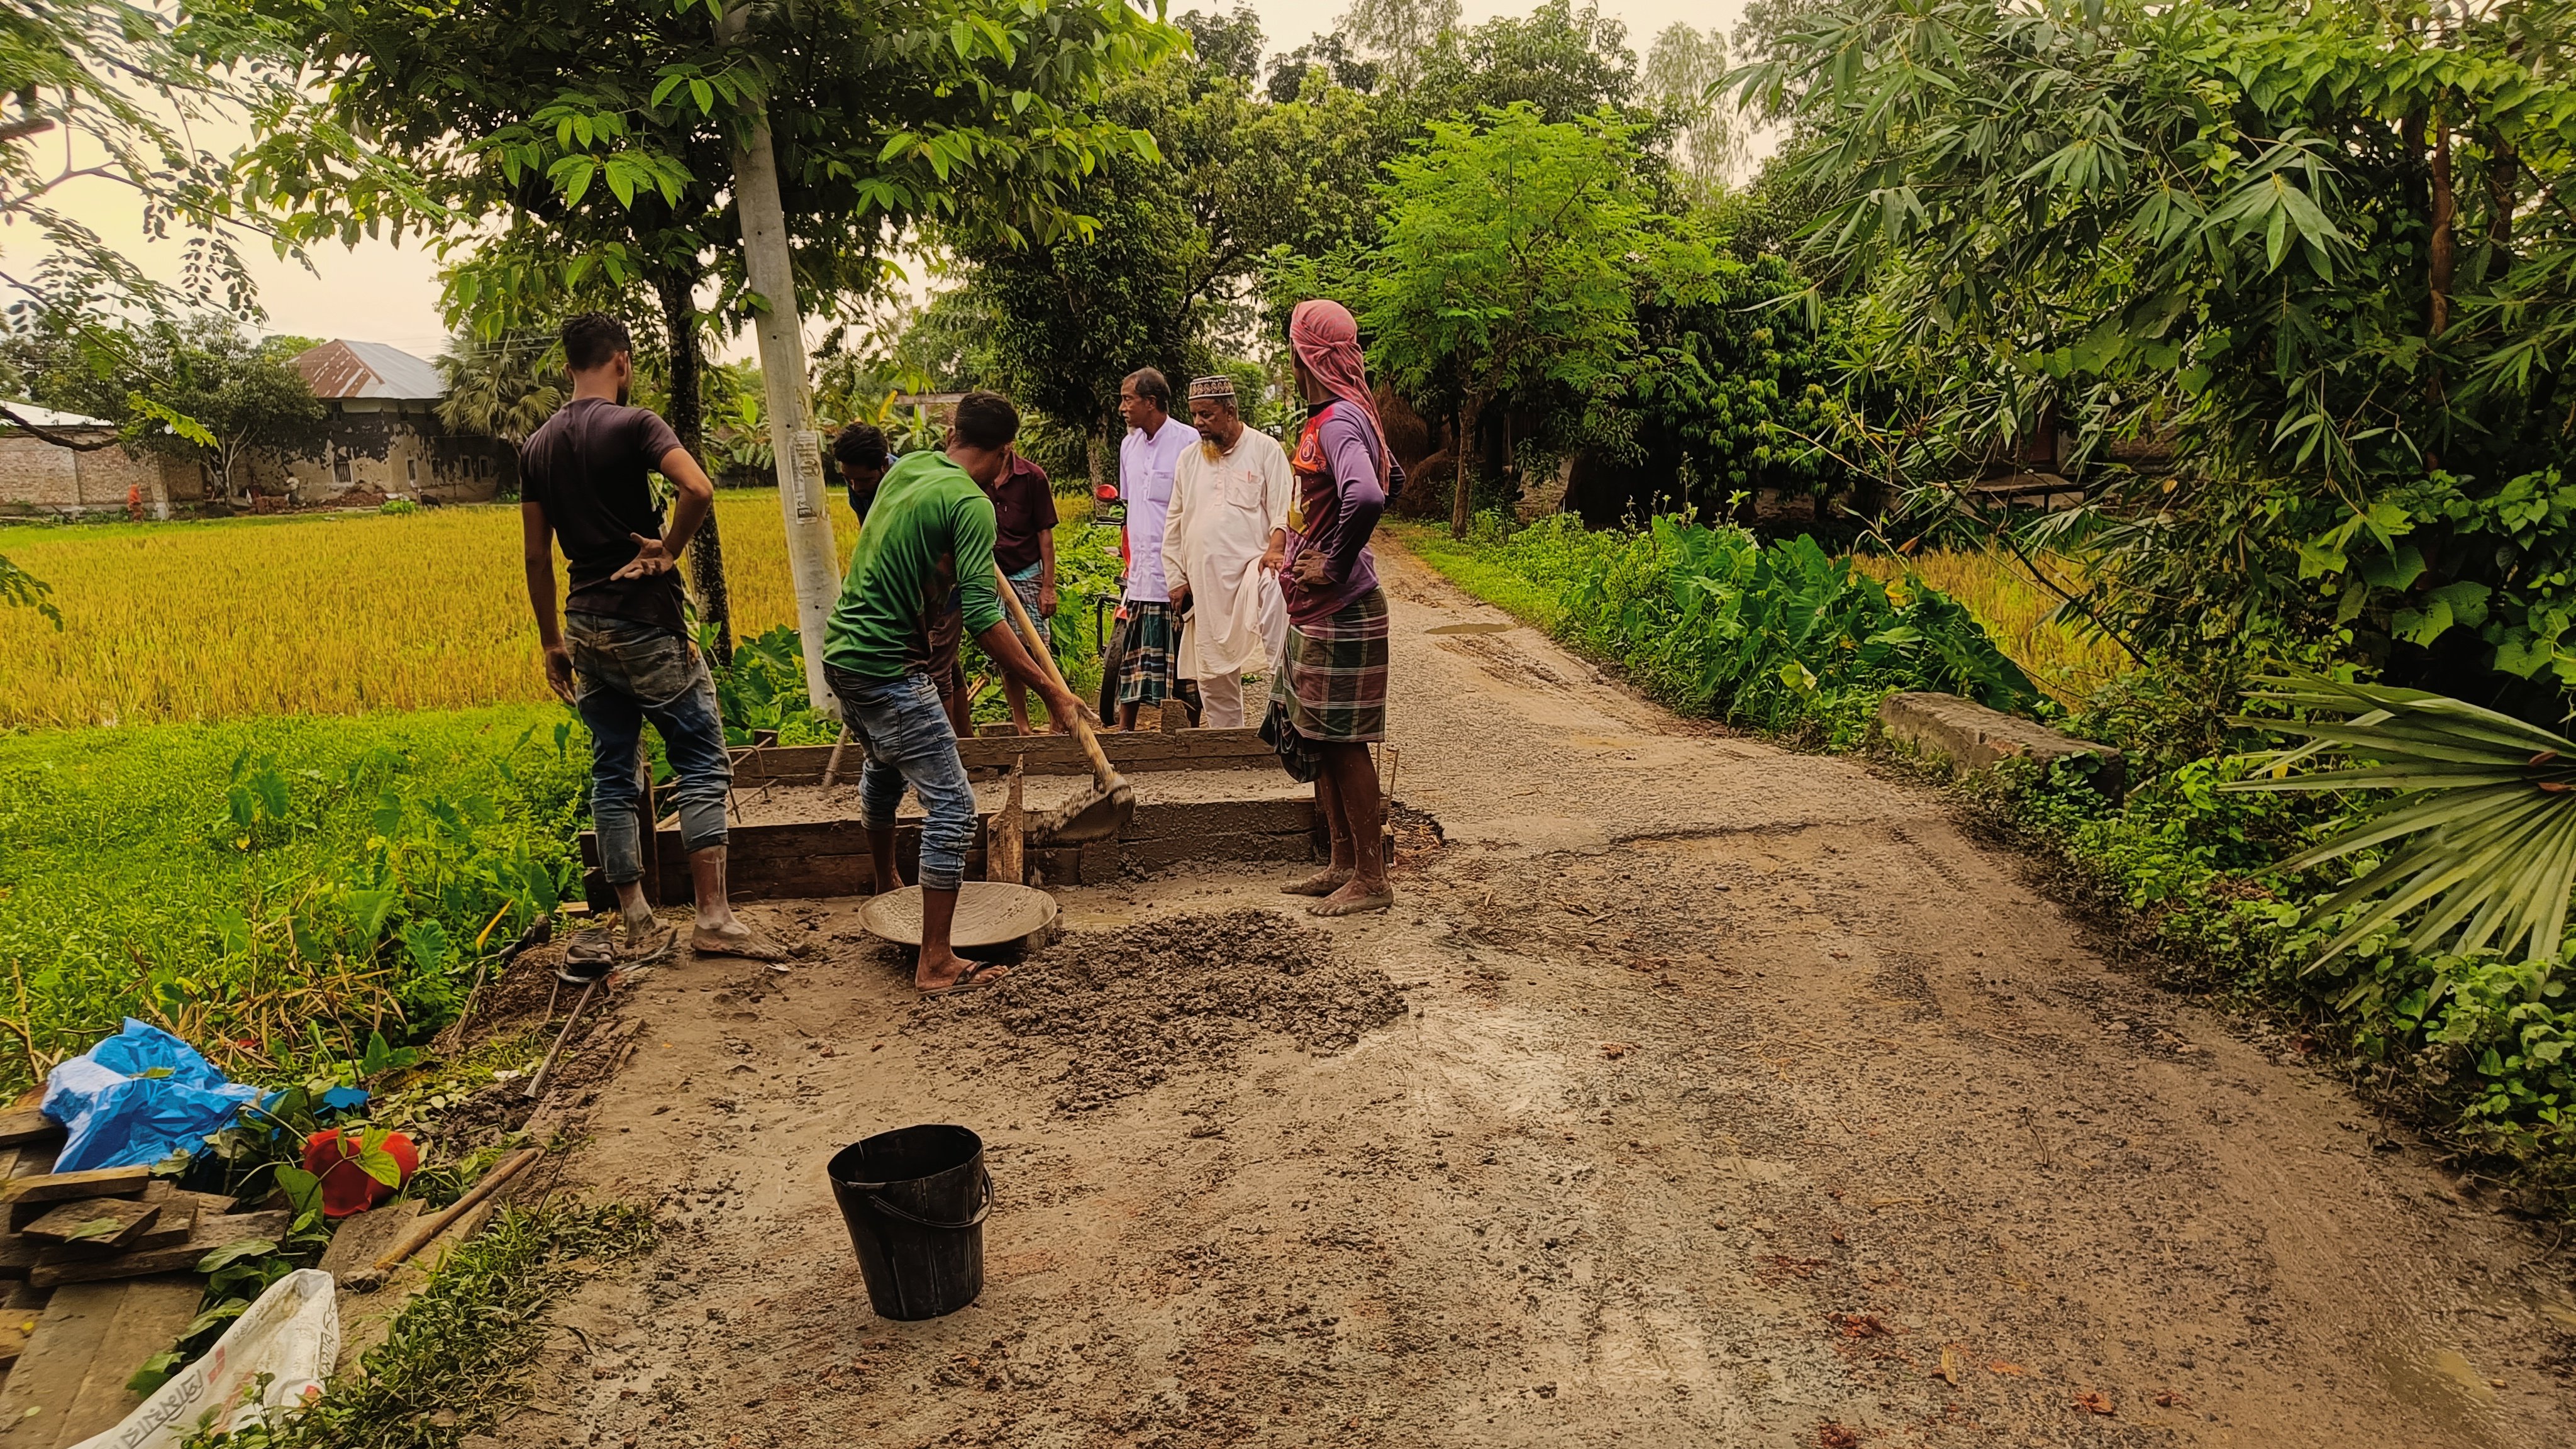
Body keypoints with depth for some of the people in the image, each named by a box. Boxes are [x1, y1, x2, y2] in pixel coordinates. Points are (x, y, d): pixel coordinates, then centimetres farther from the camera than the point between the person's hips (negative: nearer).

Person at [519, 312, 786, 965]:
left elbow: (537, 556, 12)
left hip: (585, 628, 7)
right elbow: (699, 489, -28)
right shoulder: (633, 424, -9)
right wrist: (668, 552, -12)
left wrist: (552, 643, 18)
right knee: (702, 764, -1)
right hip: (646, 623, -6)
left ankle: (638, 928, 13)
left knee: (613, 776, 9)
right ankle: (714, 918, -5)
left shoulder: (537, 447, 11)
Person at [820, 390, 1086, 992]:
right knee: (952, 807, -6)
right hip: (888, 667, -10)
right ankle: (936, 963, -5)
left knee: (884, 767, 32)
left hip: (842, 650, 10)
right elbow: (981, 619, -24)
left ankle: (886, 891, 53)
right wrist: (1048, 688, -19)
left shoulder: (907, 467, 9)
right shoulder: (971, 504, -17)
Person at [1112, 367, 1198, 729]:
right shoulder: (1129, 445, 13)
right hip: (1140, 577, 7)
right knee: (1130, 663, 11)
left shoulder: (1189, 441, -9)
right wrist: (1129, 561, 19)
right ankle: (1124, 732, 19)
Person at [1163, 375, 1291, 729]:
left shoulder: (1265, 450, 2)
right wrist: (1176, 579, 13)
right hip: (1203, 584, 5)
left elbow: (1283, 513, -4)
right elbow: (1174, 527, 19)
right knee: (1213, 678, 8)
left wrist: (1274, 551, -21)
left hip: (1250, 570, -5)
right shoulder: (1189, 459, 15)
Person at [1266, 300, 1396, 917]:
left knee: (1343, 742, -3)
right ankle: (1344, 864, 26)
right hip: (1315, 612, 10)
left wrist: (1336, 563, -24)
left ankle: (1372, 879, 8)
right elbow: (1389, 473, 29)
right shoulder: (1332, 419, 12)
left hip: (1340, 612, -10)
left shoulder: (1339, 422, -18)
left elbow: (1367, 497, -38)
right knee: (1310, 737, 15)